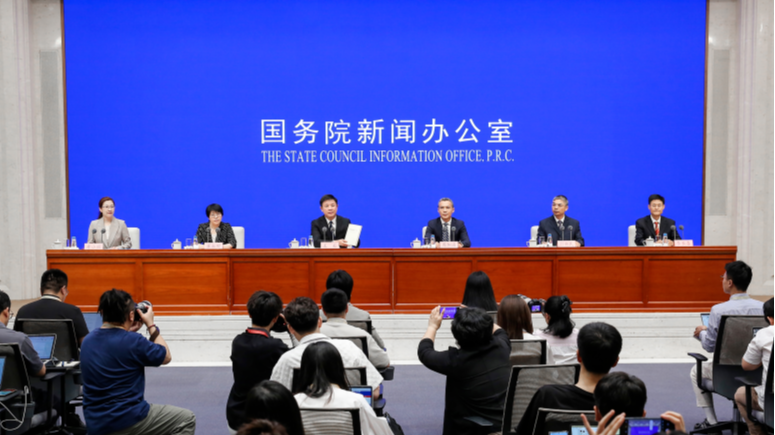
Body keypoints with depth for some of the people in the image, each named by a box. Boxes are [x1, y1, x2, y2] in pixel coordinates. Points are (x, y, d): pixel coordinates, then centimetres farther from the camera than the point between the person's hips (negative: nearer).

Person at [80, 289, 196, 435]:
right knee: (186, 420, 7)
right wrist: (151, 325, 8)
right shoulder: (133, 341, -17)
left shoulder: (88, 341, 4)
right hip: (129, 421, -8)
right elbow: (166, 357, 1)